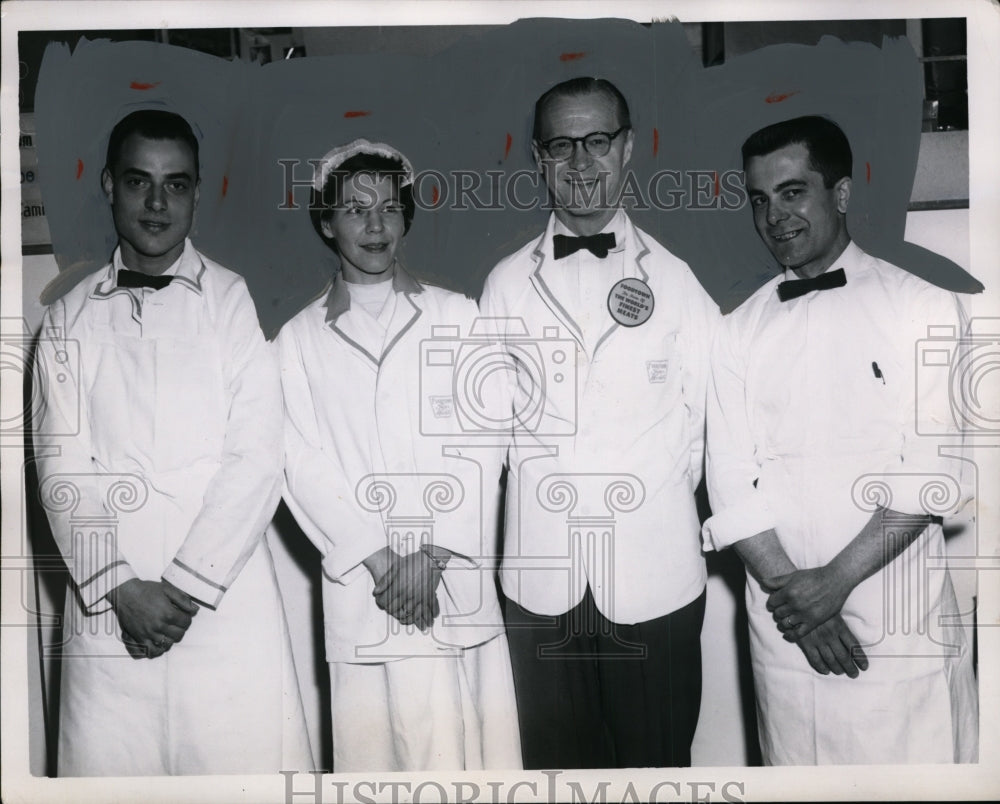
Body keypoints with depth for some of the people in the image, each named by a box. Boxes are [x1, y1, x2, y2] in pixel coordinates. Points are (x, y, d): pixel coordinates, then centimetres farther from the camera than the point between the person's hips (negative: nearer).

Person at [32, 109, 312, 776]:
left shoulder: (237, 303, 2)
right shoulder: (70, 319, 10)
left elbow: (258, 459, -5)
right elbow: (62, 471, 4)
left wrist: (186, 586, -9)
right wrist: (119, 588, -8)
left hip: (226, 600, -2)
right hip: (104, 607, 2)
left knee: (246, 758, -1)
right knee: (110, 767, 3)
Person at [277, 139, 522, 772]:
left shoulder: (457, 317, 8)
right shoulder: (301, 339, 9)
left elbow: (478, 447, 0)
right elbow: (305, 464, 1)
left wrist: (433, 554, -10)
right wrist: (376, 559, -9)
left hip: (456, 586, 0)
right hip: (358, 589, 1)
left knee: (460, 744, 1)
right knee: (372, 744, 2)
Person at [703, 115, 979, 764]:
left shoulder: (925, 308, -2)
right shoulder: (740, 332, 5)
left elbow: (935, 469, -9)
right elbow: (732, 482, 0)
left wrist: (836, 579, -15)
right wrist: (794, 594, -11)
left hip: (905, 627, -2)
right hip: (785, 626, 2)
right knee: (798, 771, 12)